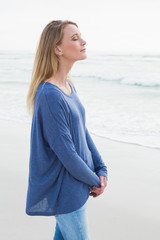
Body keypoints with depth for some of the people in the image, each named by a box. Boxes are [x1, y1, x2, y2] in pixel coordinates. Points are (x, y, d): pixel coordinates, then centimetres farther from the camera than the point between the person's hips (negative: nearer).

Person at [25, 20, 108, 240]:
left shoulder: (69, 85, 4)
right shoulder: (50, 95, -26)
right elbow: (66, 153, -23)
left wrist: (101, 169, 3)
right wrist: (94, 181, -9)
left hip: (77, 184, 9)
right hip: (64, 190, -9)